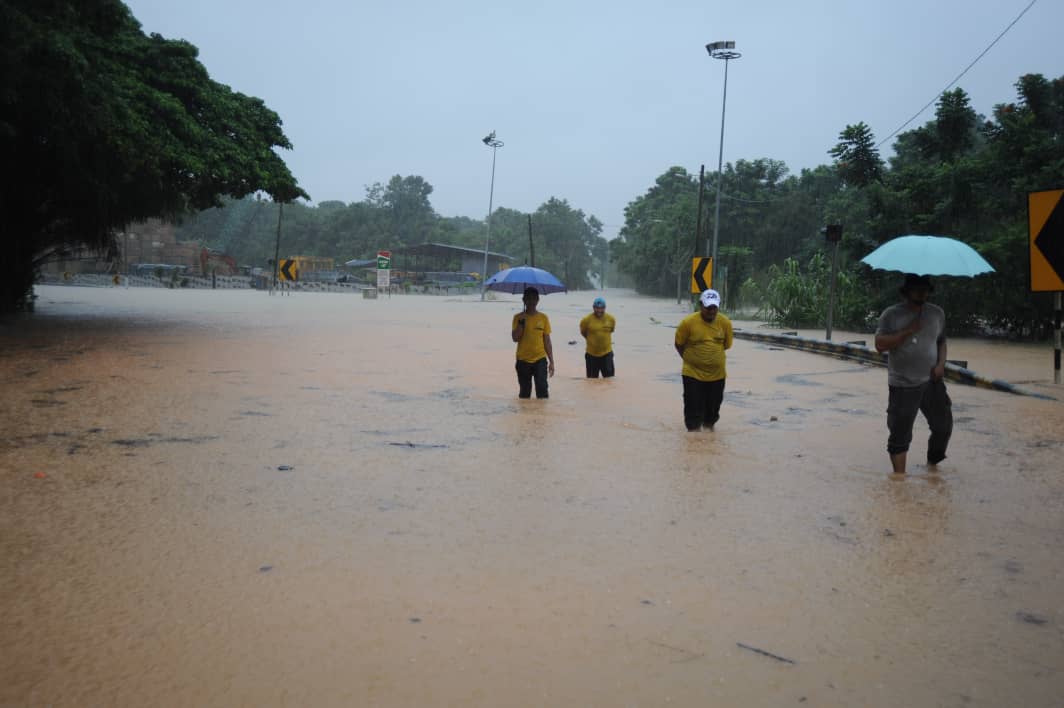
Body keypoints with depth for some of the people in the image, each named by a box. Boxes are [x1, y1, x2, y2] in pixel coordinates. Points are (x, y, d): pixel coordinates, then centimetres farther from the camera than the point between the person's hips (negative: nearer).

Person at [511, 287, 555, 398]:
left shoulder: (543, 318, 3)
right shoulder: (518, 317, 0)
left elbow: (547, 341, 4)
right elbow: (515, 338, -9)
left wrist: (551, 361, 2)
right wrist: (521, 321, -17)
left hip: (540, 360, 0)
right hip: (523, 360, 0)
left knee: (542, 391, -9)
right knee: (524, 392, 9)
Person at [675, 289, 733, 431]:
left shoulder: (725, 323, -6)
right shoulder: (688, 322, -15)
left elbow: (726, 345, 10)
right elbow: (679, 344, -1)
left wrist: (714, 359, 9)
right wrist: (691, 360, 4)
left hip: (717, 374, 3)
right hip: (693, 374, -3)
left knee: (713, 408, 17)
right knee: (694, 409, 1)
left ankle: (709, 428, 40)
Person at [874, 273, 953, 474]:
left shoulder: (937, 313, 8)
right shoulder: (891, 314, -5)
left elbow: (942, 341, 17)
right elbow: (880, 344, -11)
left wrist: (941, 363, 0)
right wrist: (907, 331, -19)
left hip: (932, 382, 4)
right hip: (903, 386, -4)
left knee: (943, 425, 10)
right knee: (900, 434, -1)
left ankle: (933, 463, 36)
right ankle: (899, 475, 8)